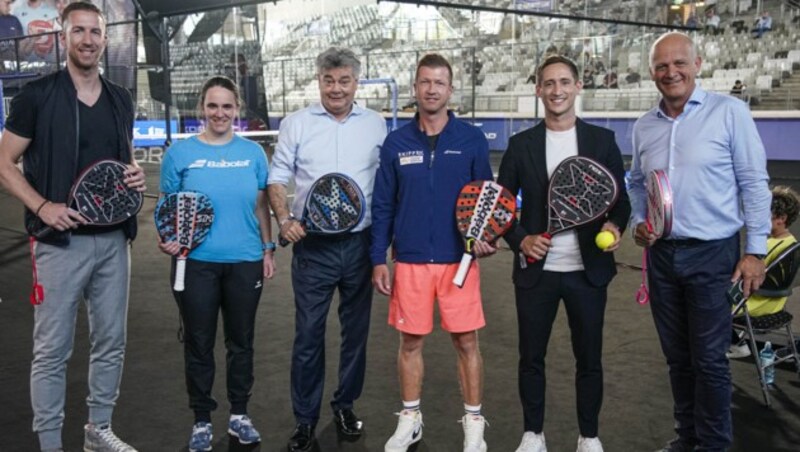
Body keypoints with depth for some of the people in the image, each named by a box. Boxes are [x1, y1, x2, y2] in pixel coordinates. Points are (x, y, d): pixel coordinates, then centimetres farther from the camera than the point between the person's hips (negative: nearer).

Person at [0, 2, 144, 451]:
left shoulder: (121, 99, 12)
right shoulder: (37, 94, -4)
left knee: (111, 342, 12)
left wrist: (136, 177, 0)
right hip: (62, 241, -5)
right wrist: (42, 206, -17)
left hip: (114, 239, 5)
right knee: (53, 349, 1)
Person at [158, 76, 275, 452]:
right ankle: (201, 420, 24)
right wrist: (168, 239, -15)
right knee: (199, 343, 9)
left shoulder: (253, 152, 3)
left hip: (245, 262, 2)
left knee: (241, 340, 14)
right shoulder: (181, 153, -2)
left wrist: (268, 249, 6)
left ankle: (239, 414, 30)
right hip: (196, 262, -2)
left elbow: (261, 206, 9)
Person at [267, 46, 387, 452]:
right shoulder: (296, 123, 2)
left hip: (360, 244, 2)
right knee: (308, 334, 1)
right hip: (313, 245, -1)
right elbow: (277, 177, 3)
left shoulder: (375, 125, 5)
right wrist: (284, 218, -13)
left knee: (356, 329, 12)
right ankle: (305, 418, 15)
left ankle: (345, 405, 29)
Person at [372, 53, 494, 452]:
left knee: (466, 341, 5)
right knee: (410, 341, 10)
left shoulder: (472, 140, 0)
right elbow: (383, 206, 5)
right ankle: (410, 418, 26)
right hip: (410, 261, 1)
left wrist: (486, 236, -13)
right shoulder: (396, 143, 3)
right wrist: (378, 260, 2)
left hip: (459, 260, -1)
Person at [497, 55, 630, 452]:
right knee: (531, 357, 9)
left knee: (589, 358, 10)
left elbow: (620, 198, 5)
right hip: (535, 269, 0)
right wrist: (520, 240, -12)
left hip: (588, 270, 0)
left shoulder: (602, 140, 3)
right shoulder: (521, 144, 3)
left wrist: (614, 224, -16)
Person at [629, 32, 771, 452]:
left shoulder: (729, 111, -8)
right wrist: (638, 223, 0)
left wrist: (755, 251, -9)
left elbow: (754, 184, -7)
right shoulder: (643, 126, 6)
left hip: (712, 254, -5)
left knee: (709, 358, 2)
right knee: (677, 356, 15)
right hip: (661, 254, 5)